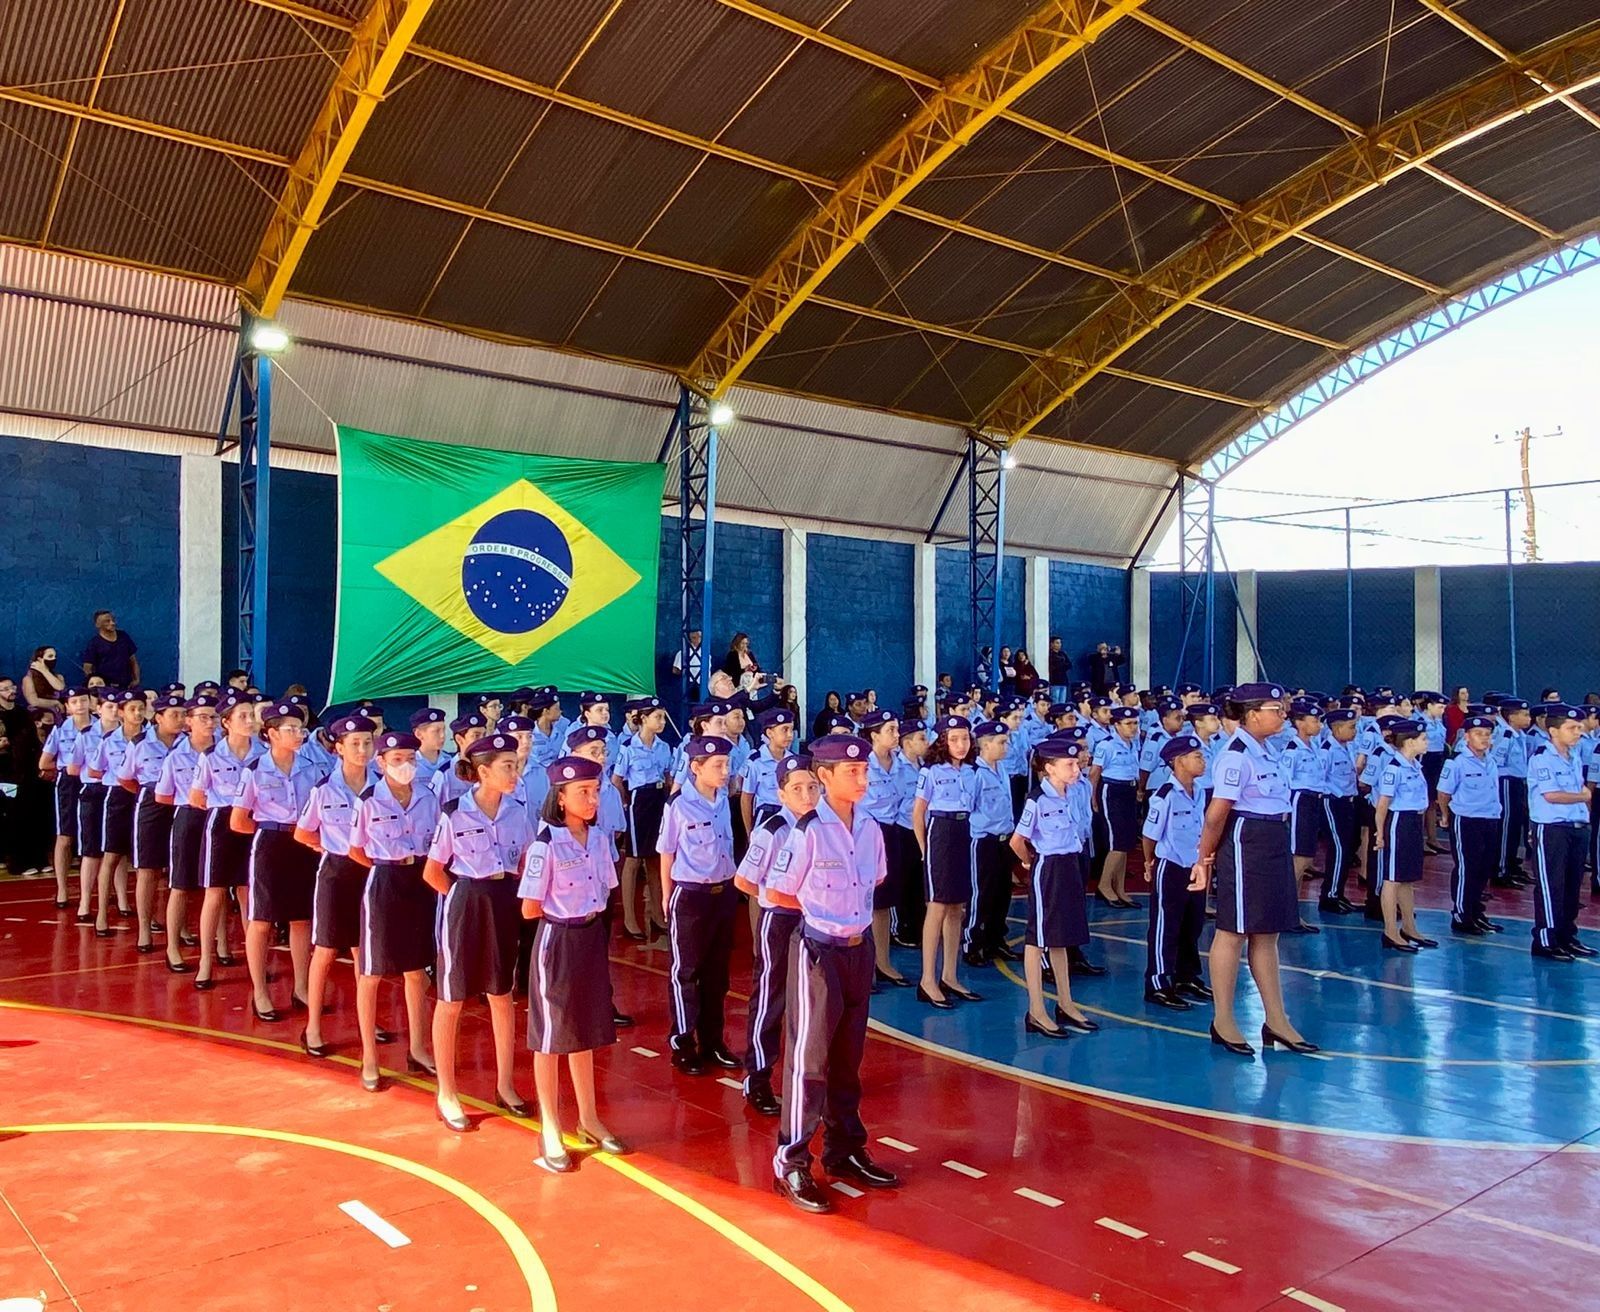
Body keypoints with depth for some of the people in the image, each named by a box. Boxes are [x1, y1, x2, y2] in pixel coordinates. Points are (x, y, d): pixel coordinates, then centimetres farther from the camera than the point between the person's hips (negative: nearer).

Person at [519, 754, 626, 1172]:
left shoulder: (599, 837, 2)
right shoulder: (546, 843, -17)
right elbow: (530, 909, -15)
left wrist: (587, 912, -2)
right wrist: (564, 909, -2)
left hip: (591, 938, 6)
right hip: (557, 942, -6)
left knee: (586, 1032, 17)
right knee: (551, 1036, 6)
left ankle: (589, 1120, 31)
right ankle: (550, 1131, 19)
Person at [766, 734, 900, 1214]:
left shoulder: (870, 828, 2)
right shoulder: (807, 831, -16)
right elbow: (777, 894, -6)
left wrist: (842, 905, 8)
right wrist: (820, 907, 4)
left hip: (859, 948, 6)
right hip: (818, 950, -6)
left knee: (848, 1057, 17)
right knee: (809, 1057, 0)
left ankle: (844, 1151, 31)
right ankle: (791, 1164, 12)